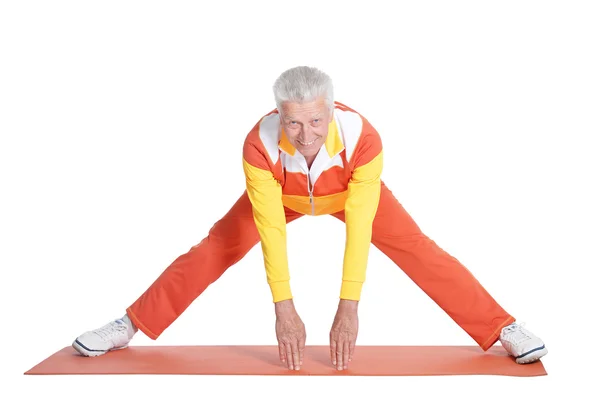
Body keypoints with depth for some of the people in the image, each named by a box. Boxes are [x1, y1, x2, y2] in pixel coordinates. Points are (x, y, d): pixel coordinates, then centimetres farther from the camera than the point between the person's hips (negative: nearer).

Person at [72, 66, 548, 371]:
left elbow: (359, 229, -40)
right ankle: (130, 327, 6)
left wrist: (348, 308, -39)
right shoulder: (260, 144, -40)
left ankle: (504, 329, -6)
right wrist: (284, 309, -33)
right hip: (283, 196, 1)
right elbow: (271, 228, -35)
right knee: (214, 250, -5)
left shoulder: (363, 138, -42)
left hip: (351, 193, 0)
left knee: (417, 250, -13)